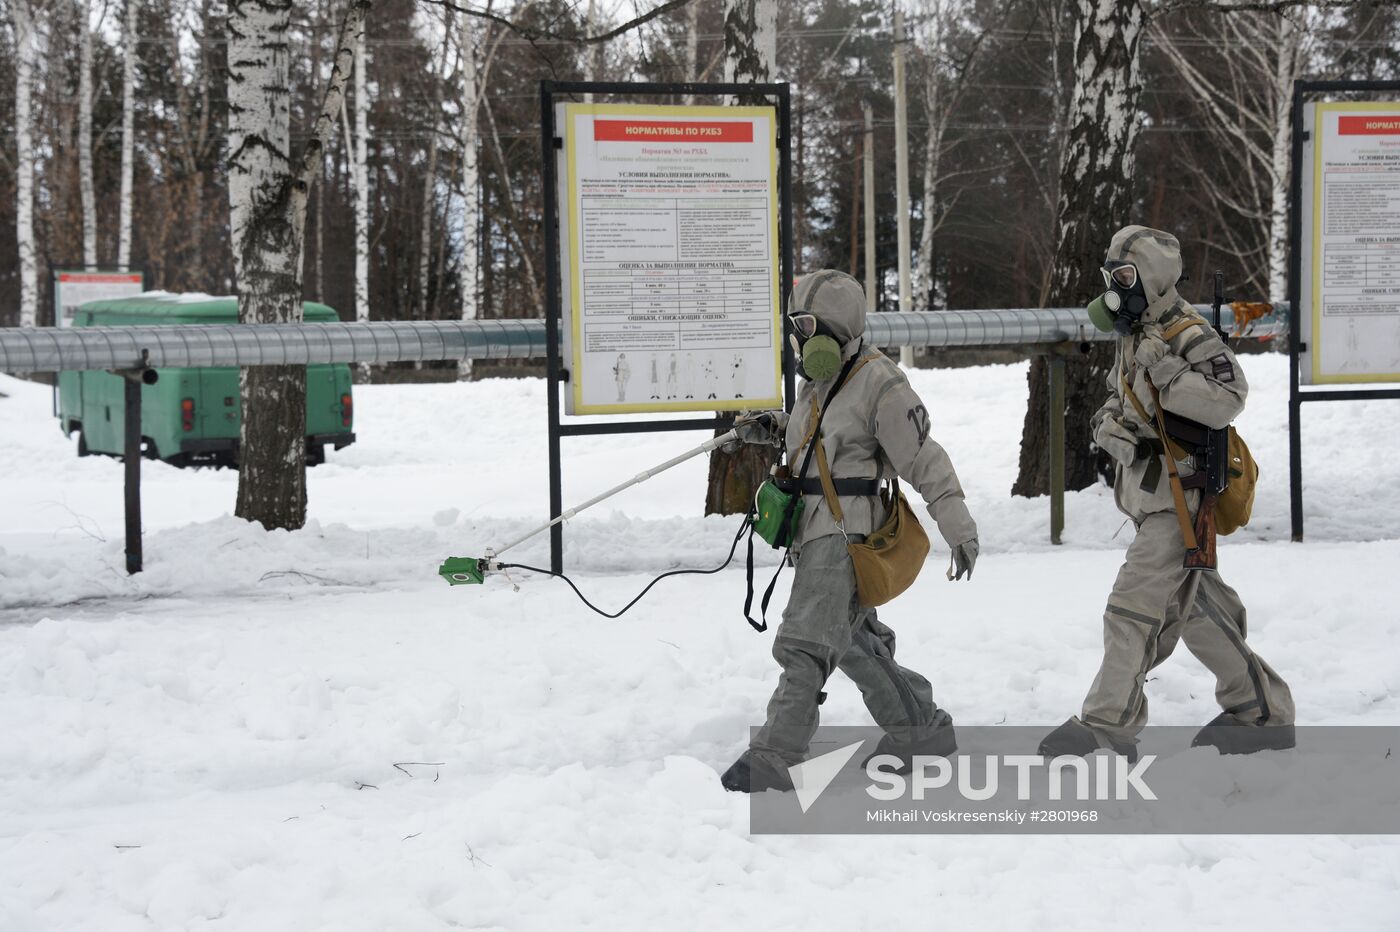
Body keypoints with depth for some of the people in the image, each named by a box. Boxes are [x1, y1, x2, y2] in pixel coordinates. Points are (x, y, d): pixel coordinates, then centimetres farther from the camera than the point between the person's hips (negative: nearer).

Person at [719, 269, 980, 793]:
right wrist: (774, 429, 16)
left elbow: (924, 461, -13)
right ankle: (920, 729, 33)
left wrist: (959, 528, -16)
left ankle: (772, 758, -23)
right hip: (814, 533, 10)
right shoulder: (818, 380, 15)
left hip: (847, 530, -10)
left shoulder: (878, 383, -12)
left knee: (804, 646, -18)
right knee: (854, 641, 20)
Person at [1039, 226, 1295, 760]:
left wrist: (1166, 370, -32)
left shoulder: (1189, 336, -15)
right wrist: (1110, 426, -1)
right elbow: (1115, 403, 20)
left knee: (1135, 605, -12)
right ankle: (1260, 710, 25)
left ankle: (1106, 725, -10)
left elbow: (1228, 400, -26)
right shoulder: (1133, 338, 15)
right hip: (1149, 497, 10)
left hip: (1180, 497, -10)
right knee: (1197, 607, 15)